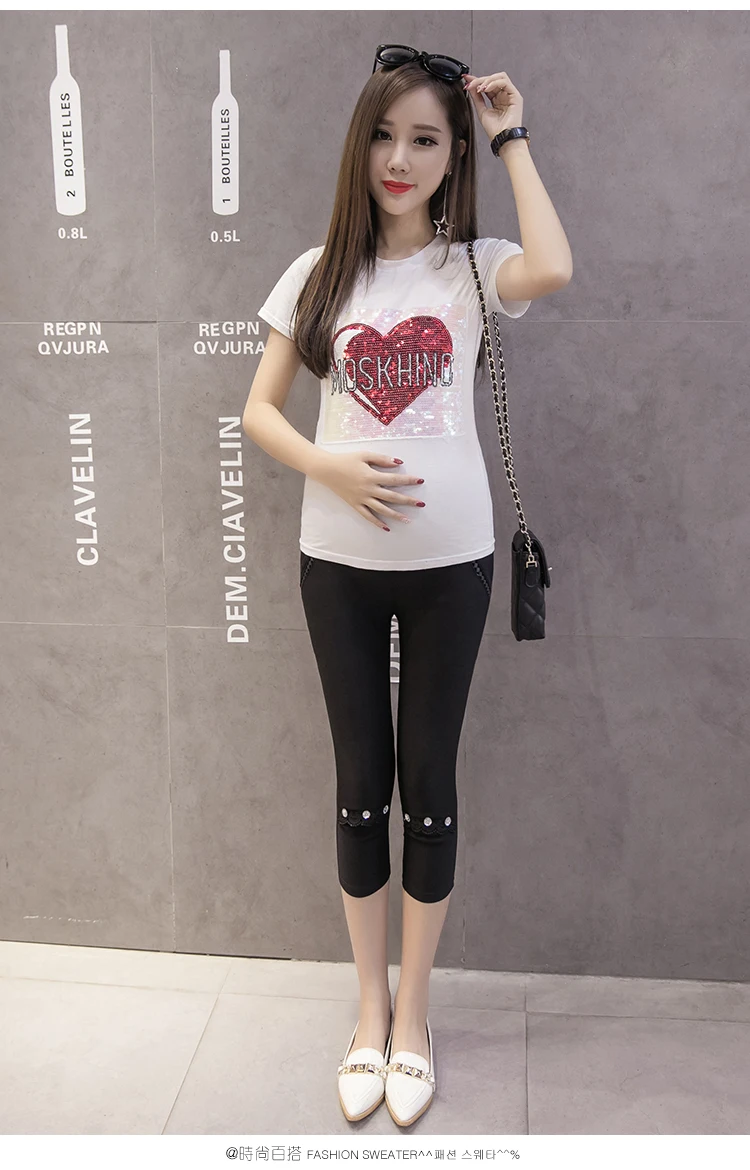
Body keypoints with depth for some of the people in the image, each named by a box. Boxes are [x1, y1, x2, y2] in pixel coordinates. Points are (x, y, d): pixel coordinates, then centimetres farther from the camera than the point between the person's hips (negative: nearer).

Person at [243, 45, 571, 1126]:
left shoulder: (473, 265, 0)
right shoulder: (319, 273, 6)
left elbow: (553, 272, -23)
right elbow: (259, 409, 5)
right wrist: (330, 469, -14)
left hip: (450, 559, -1)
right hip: (339, 559, 2)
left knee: (428, 780, 7)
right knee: (360, 781, 9)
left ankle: (413, 1011, 26)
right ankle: (370, 1006, 28)